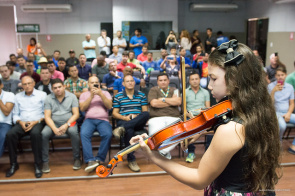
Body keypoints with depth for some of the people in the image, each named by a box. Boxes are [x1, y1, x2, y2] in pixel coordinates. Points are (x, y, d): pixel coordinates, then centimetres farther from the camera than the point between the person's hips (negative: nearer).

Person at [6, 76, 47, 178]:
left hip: (37, 122, -3)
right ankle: (13, 164, -11)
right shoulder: (18, 97, 17)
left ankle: (38, 165, -25)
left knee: (35, 133, -37)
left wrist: (36, 121, -13)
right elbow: (15, 114, 14)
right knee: (10, 134, -27)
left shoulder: (42, 95, 6)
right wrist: (20, 122, -7)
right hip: (22, 123, 3)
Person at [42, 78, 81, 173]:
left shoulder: (72, 96, 3)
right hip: (54, 123, 1)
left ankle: (77, 158, -14)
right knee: (44, 134, -27)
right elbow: (47, 116, -2)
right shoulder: (48, 98, 5)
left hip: (69, 122, -1)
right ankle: (45, 161, -12)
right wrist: (54, 128, -19)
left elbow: (76, 114, -2)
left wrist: (66, 125, -18)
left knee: (73, 132, -33)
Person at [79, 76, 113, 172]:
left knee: (108, 134, -33)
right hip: (89, 120, 0)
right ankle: (90, 161, -33)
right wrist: (91, 96, -4)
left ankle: (99, 159, -22)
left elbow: (109, 106, 4)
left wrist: (101, 94, -6)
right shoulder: (84, 94, 22)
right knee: (84, 134, -33)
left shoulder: (105, 93, 21)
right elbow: (82, 108, 4)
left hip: (103, 120, 0)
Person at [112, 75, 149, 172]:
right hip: (123, 120, -1)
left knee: (146, 114, -33)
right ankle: (131, 160, -30)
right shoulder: (118, 96, 13)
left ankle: (122, 129, -40)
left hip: (138, 123, 2)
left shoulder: (141, 95, 17)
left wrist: (137, 117, -11)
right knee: (129, 130, -39)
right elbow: (115, 113, 9)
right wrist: (125, 117, -11)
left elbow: (145, 111, 10)